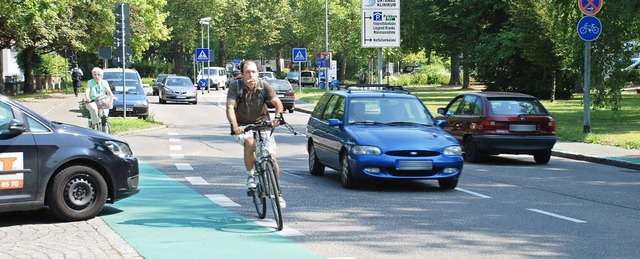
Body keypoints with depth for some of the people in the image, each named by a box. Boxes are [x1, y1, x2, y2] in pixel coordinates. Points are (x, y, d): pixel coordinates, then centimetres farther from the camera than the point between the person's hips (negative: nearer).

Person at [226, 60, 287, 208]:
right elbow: (230, 107, -23)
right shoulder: (235, 86, -14)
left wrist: (277, 116, -37)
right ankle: (250, 175, -12)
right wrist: (234, 126, -40)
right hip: (243, 126, -2)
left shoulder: (263, 85, -9)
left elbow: (277, 102, -15)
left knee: (272, 158, -9)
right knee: (250, 142, -35)